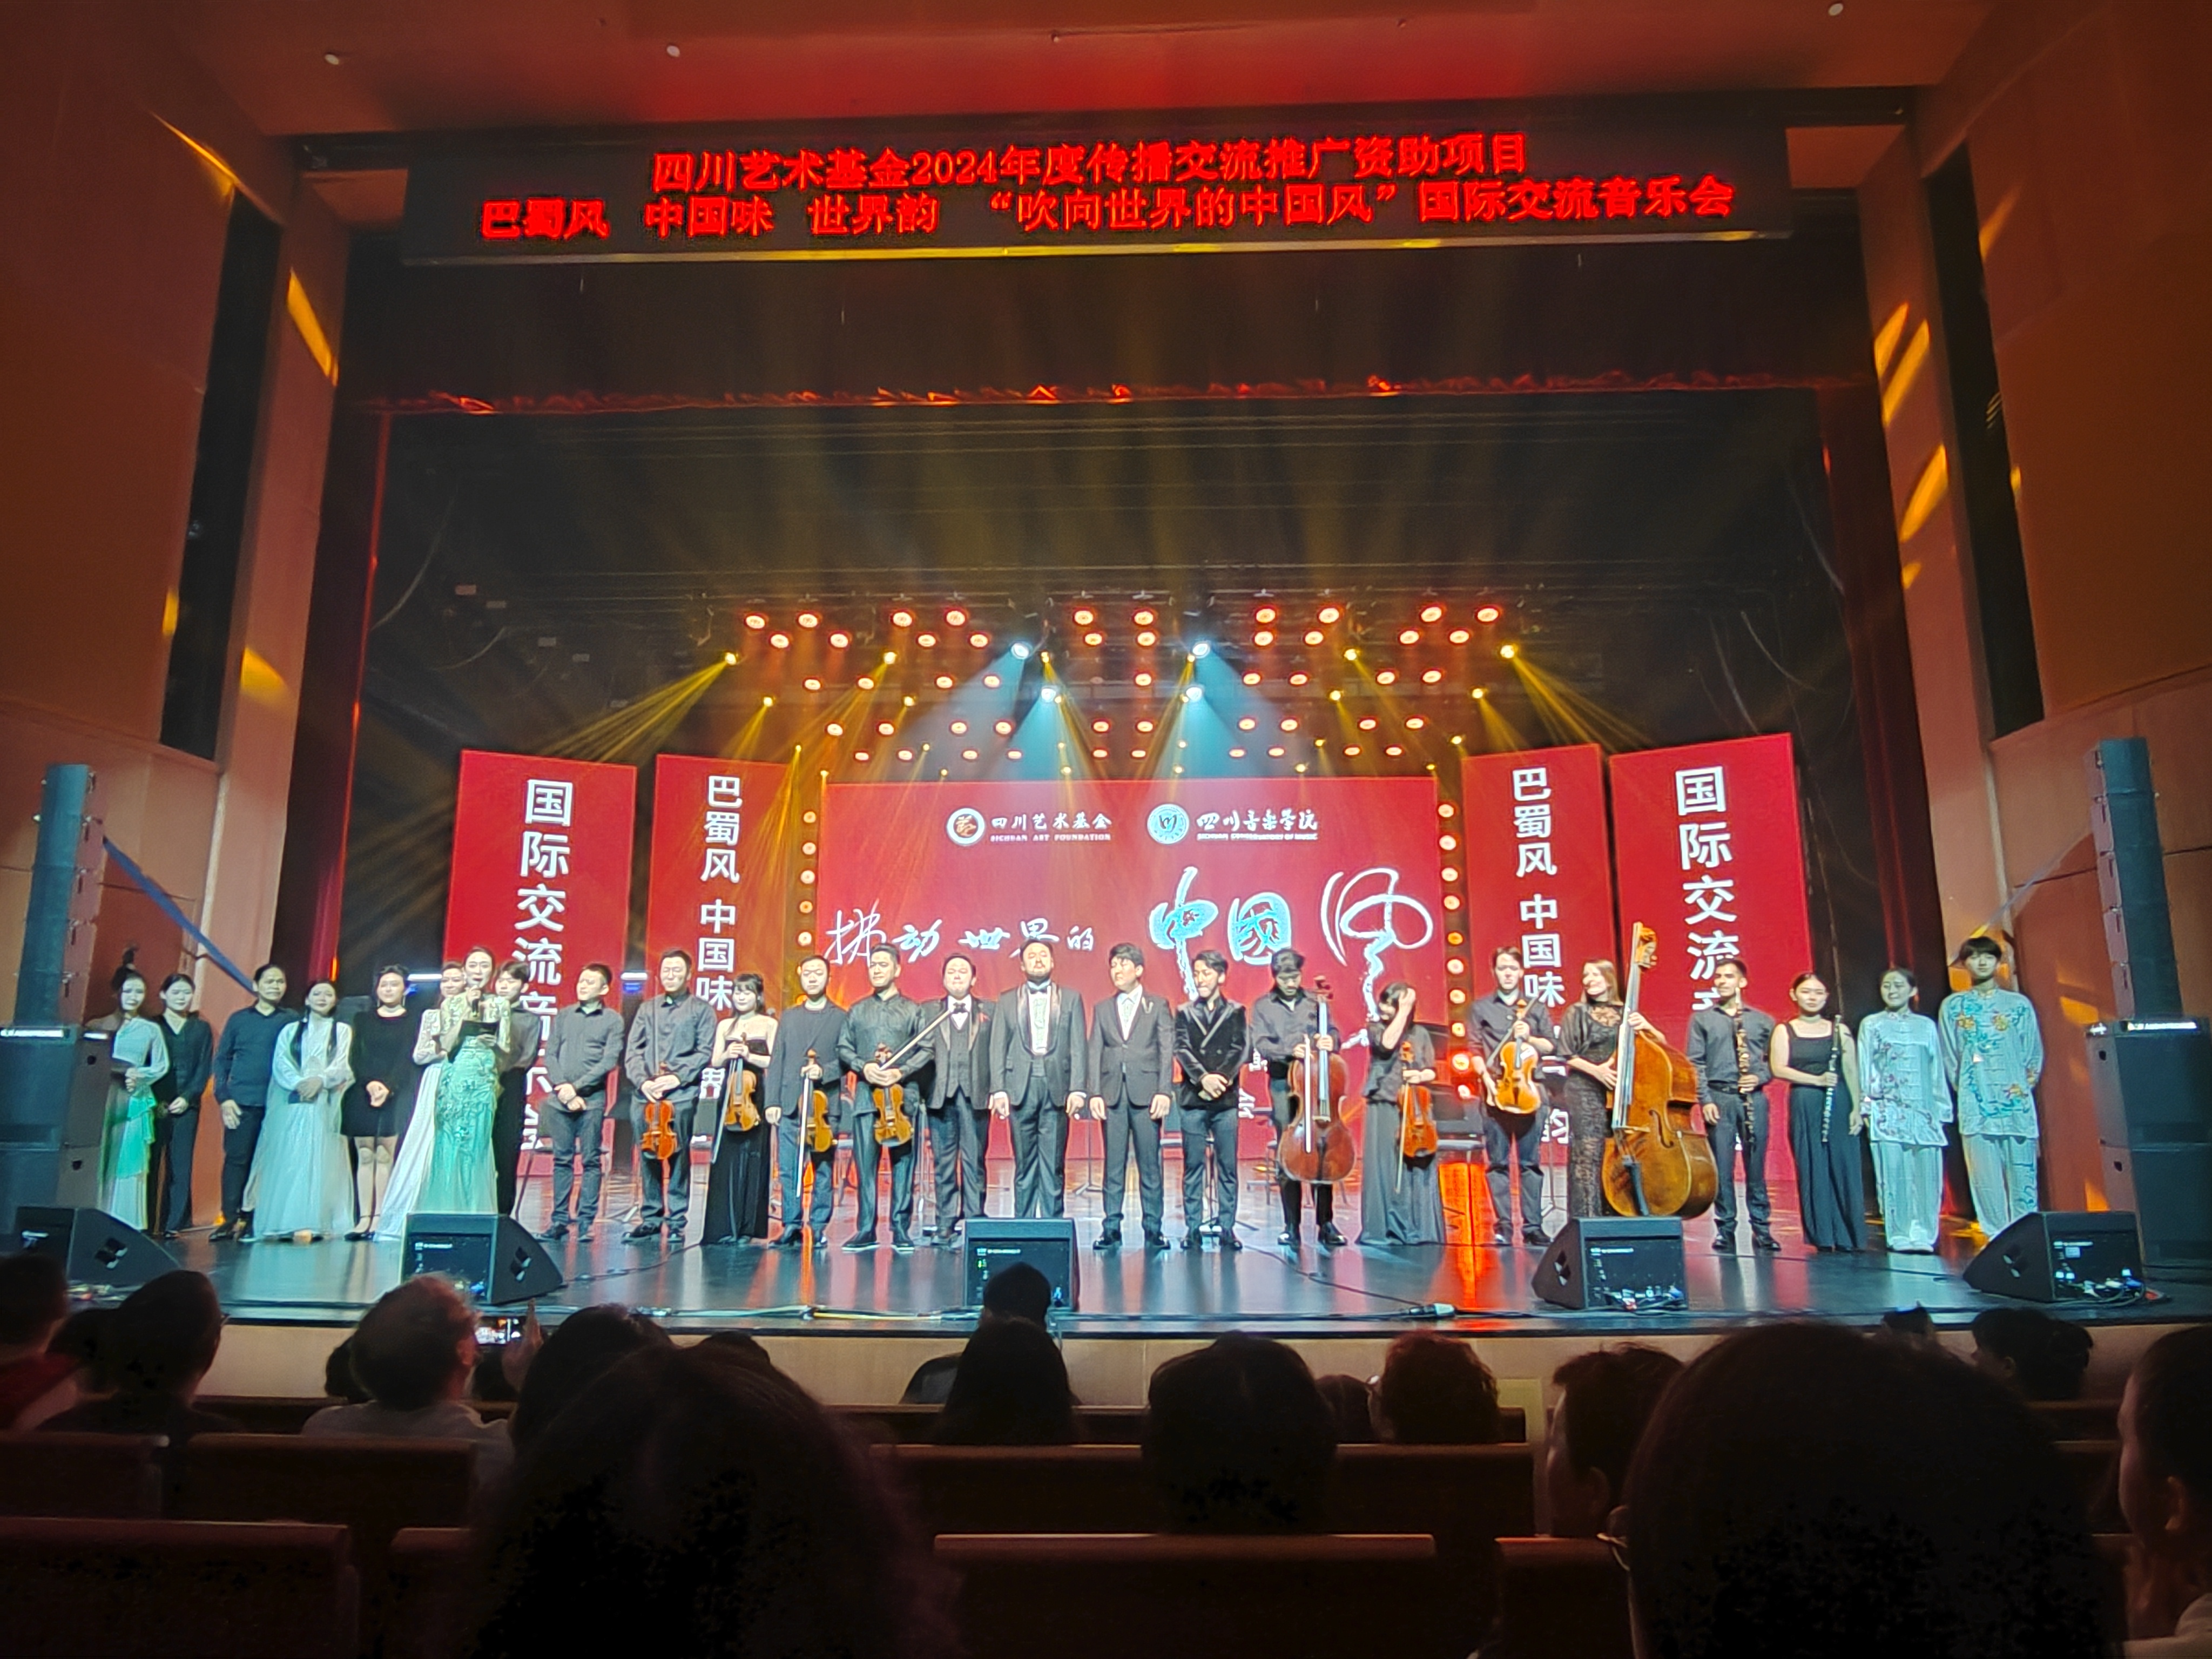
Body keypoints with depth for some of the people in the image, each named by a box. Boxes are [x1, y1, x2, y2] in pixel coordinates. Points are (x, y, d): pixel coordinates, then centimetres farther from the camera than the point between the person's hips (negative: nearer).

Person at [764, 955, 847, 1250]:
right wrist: (772, 1101, 3)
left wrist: (824, 1071, -17)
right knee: (788, 1169, 1)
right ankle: (792, 1226, 10)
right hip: (789, 1104, 3)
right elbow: (776, 1061, 11)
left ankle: (818, 1227, 8)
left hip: (825, 1105, -3)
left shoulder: (841, 1018, 6)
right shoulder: (789, 1017, 16)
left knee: (823, 1169, 1)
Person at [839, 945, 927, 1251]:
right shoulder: (857, 1011, 15)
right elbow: (843, 1049, 11)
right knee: (865, 1164, -1)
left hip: (903, 1095, -1)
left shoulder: (913, 1010, 9)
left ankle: (901, 1230, 5)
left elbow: (926, 1051, 1)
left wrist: (901, 1071, -13)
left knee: (903, 1165, 0)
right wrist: (863, 1067, -8)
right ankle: (866, 1231, 5)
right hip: (866, 1095, 2)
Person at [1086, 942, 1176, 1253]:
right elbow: (1095, 1054, 9)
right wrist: (1095, 1093, -2)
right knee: (1114, 1165, 4)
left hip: (1146, 1094, -2)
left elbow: (1167, 1052, 2)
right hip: (1113, 1094, 2)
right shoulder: (1102, 1009, 15)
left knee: (1150, 1165, 1)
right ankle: (1112, 1227, 9)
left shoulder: (1158, 1006, 8)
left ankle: (1153, 1228, 8)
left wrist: (1164, 1091, -8)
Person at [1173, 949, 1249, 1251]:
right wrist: (1203, 1078, -15)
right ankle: (1192, 1228, 8)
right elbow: (1182, 1050, 0)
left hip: (1226, 1100, 0)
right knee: (1193, 1166, 2)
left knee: (1227, 1166, 2)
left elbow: (1242, 1049, -1)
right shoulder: (1184, 1013, 11)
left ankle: (1227, 1228, 7)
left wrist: (1222, 1077, -15)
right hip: (1193, 1100, 0)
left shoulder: (1236, 1012, 9)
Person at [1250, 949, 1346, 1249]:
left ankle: (1325, 1222, 8)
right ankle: (1292, 1225, 9)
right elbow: (1261, 1045, -5)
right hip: (1283, 1085, -1)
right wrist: (1290, 1052, -23)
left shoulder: (1315, 1002, 10)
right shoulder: (1263, 1007, 5)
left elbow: (1331, 1034, 8)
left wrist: (1329, 1042, -16)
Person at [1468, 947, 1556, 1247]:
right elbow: (1475, 1050, 4)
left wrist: (1530, 1038, -6)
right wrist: (1487, 1079, -9)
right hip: (1496, 1090, -1)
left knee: (1530, 1162, 2)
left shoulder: (1536, 1008, 14)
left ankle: (1533, 1226, 7)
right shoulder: (1481, 1008, 9)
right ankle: (1503, 1226, 5)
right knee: (1498, 1162, 0)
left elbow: (1551, 1047, 12)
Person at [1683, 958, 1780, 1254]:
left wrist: (1759, 1077, -7)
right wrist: (1706, 1099, -6)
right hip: (1719, 1099, -1)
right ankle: (1725, 1228, 7)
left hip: (1753, 1099, 1)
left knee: (1756, 1165, 3)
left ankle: (1762, 1228, 11)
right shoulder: (1701, 1019, 9)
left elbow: (1773, 1061, 13)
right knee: (1722, 1166, 0)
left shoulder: (1763, 1021, 13)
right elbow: (1695, 1063, 4)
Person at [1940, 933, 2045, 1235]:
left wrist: (2026, 1084, 1)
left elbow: (2034, 1053, 10)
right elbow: (1949, 1057, 9)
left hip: (2017, 1101, 0)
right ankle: (1997, 1237, 2)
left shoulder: (2019, 1004, 11)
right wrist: (1963, 1089, 2)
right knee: (1985, 1176, -2)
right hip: (1976, 1104, 0)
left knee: (2022, 1171, -1)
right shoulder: (1953, 1006, 10)